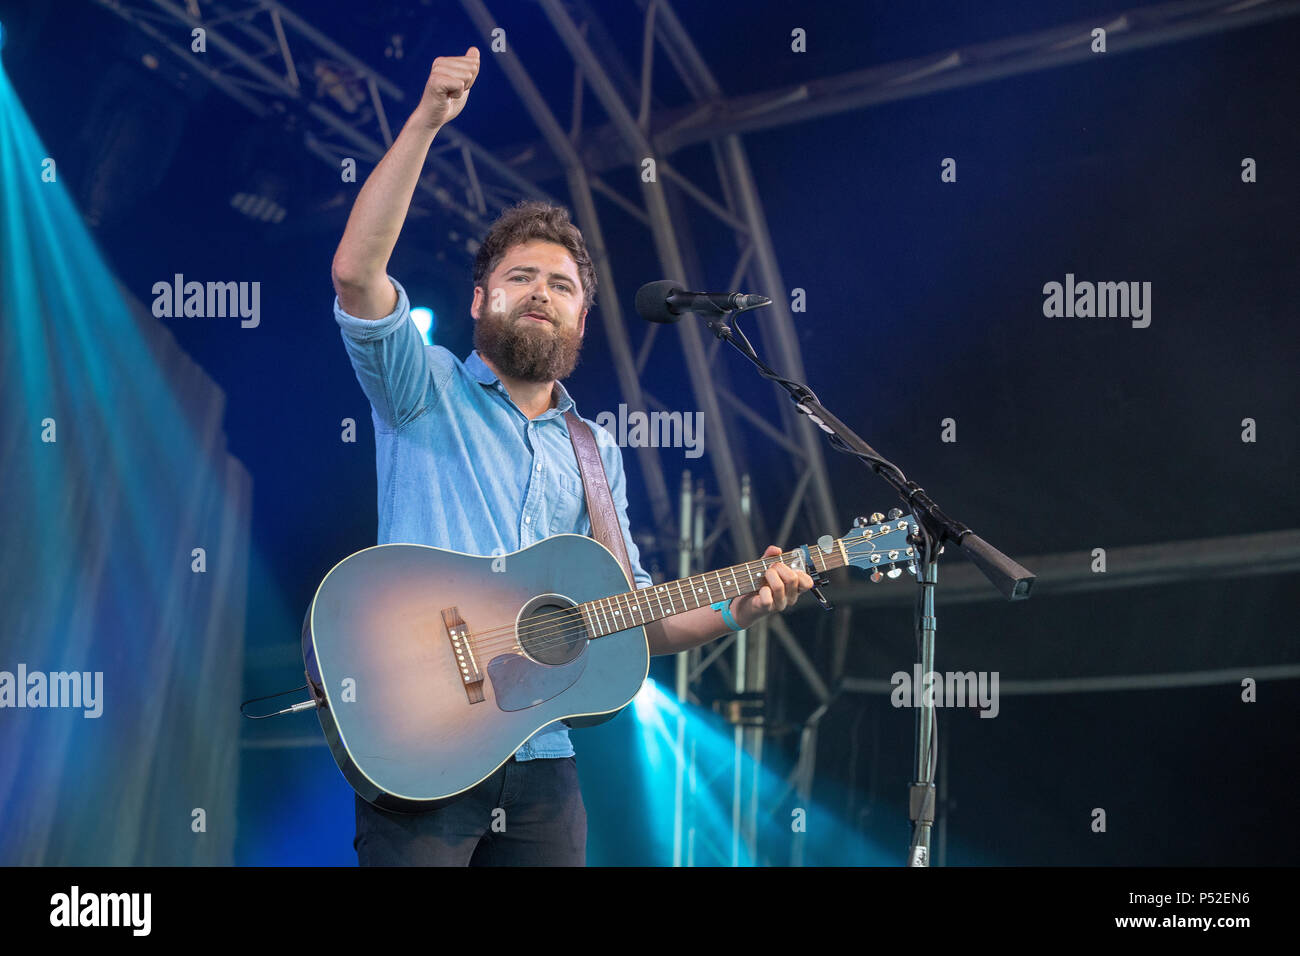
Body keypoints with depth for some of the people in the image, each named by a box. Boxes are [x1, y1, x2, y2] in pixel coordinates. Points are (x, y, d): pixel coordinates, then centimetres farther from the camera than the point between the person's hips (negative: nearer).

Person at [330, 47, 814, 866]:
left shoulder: (597, 454, 19)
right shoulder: (425, 392, 5)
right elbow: (356, 271, -13)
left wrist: (735, 610, 0)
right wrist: (426, 121, -17)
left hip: (541, 762, 5)